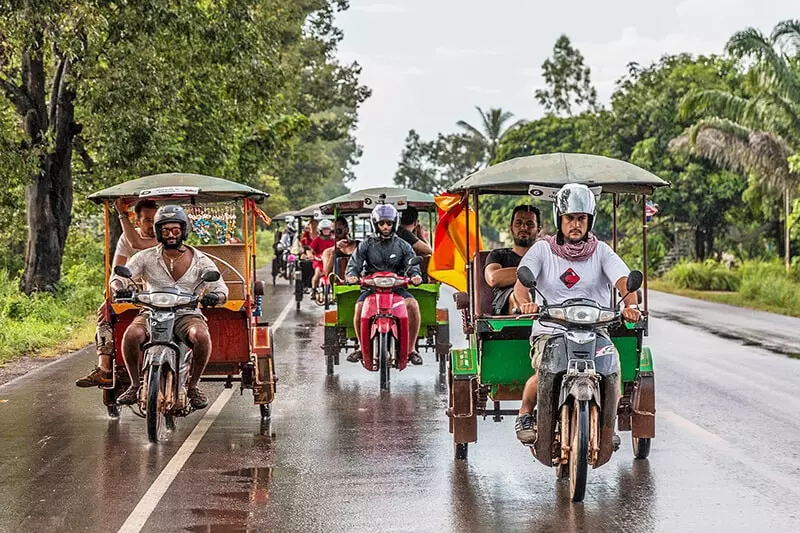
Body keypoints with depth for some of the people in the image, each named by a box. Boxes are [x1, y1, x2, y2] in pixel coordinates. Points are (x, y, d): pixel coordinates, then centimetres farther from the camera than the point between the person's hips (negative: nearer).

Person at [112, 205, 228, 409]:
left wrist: (216, 297, -29)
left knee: (201, 336, -34)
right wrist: (120, 289, -28)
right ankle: (135, 385, -8)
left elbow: (221, 288, -3)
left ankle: (193, 385, -10)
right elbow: (118, 276, -2)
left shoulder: (200, 260, 4)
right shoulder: (146, 257, 5)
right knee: (131, 335, -31)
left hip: (187, 315, 0)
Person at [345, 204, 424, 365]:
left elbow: (412, 264, 2)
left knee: (413, 304, -29)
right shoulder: (366, 245, 10)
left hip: (396, 286, 0)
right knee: (359, 307, -30)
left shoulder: (403, 246, 12)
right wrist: (352, 275, -20)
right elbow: (354, 262, 4)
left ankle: (411, 349, -17)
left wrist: (415, 275, -22)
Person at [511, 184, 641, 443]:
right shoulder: (542, 250, 8)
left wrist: (631, 305, -28)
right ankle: (525, 414, 3)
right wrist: (525, 302, -31)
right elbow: (521, 282, -7)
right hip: (549, 331, -1)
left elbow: (623, 279, -5)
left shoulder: (601, 251, 10)